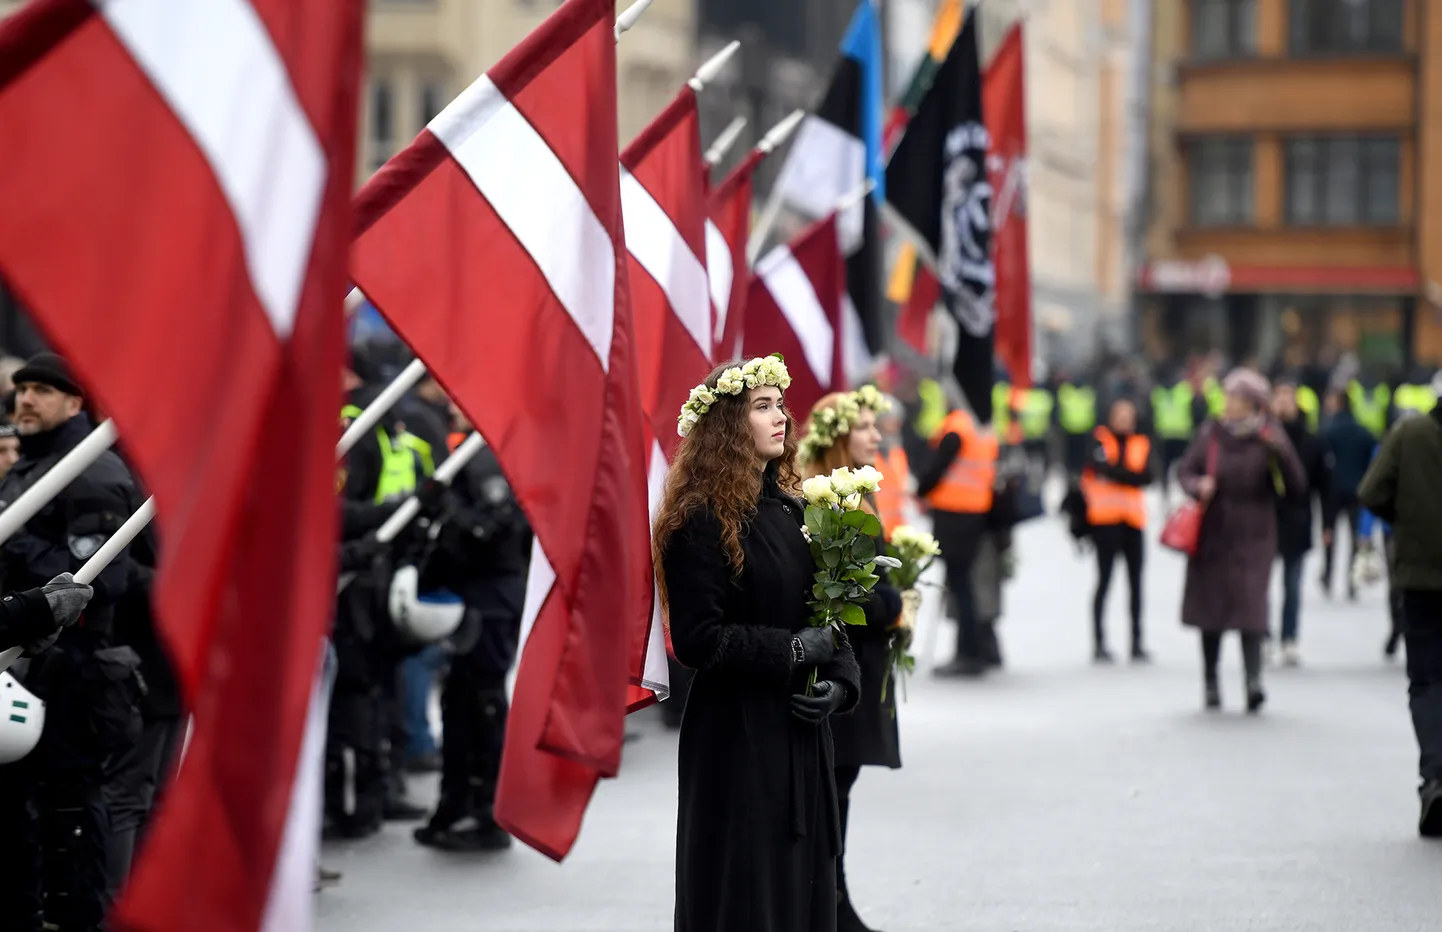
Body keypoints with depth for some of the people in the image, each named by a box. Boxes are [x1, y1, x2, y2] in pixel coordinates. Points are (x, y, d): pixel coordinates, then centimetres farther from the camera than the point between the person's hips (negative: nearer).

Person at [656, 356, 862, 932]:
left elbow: (827, 615, 15)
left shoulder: (790, 508, 11)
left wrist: (841, 682, -2)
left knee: (805, 881, 11)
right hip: (738, 739, -7)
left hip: (801, 734, 7)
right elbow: (697, 639, -17)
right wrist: (791, 652, -15)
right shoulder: (701, 522, -12)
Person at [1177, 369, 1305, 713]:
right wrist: (1198, 485, -16)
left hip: (1253, 538, -3)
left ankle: (1253, 679, -21)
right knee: (1210, 608, 8)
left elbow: (1296, 482, -9)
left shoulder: (1269, 436, -4)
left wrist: (1279, 451, -25)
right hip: (1212, 535, 3)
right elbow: (1185, 470, 6)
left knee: (1250, 604, -16)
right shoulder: (1211, 433, 2)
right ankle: (1210, 681, 21)